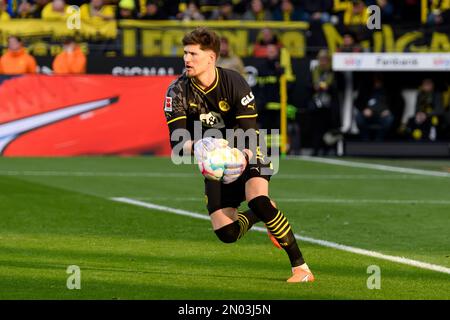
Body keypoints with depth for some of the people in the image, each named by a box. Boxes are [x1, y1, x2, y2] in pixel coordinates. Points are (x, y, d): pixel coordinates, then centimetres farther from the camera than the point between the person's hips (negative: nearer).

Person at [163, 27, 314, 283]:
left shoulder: (234, 83, -18)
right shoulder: (178, 92, -11)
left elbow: (251, 134, -20)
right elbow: (177, 140, -17)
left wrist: (242, 157, -43)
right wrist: (196, 147, -41)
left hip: (247, 157, -3)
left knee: (258, 201, -33)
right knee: (226, 233, -12)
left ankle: (302, 268, -23)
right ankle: (263, 213, 24)